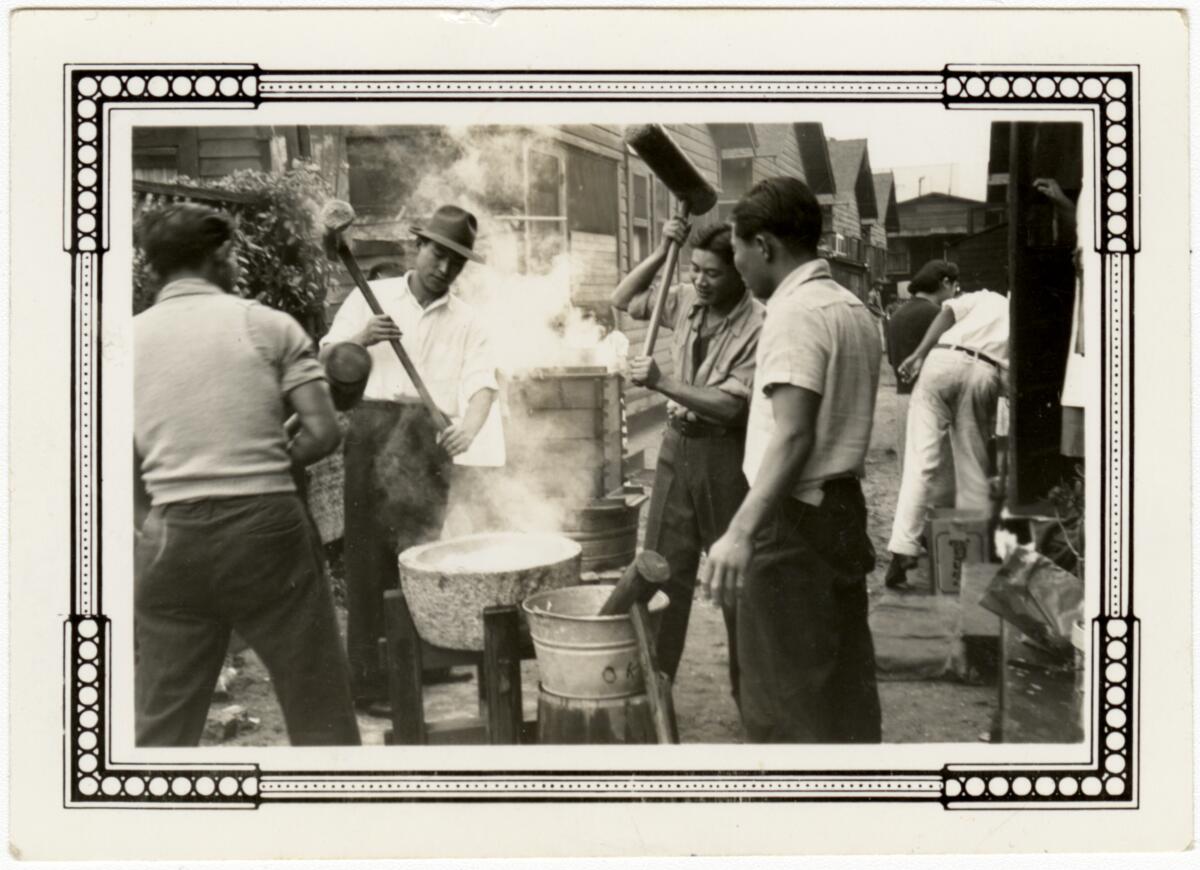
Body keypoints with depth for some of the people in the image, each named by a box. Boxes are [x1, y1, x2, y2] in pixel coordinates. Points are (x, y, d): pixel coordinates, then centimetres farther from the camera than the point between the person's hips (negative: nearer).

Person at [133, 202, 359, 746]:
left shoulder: (132, 337, 7)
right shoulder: (268, 325, 0)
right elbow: (323, 433, -6)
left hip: (172, 537, 3)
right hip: (266, 526, -2)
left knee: (161, 725, 13)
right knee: (319, 710, 10)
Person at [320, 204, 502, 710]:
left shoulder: (466, 322, 14)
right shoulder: (371, 297, 12)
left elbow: (482, 384, -1)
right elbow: (324, 362, 8)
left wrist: (469, 427, -22)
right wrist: (361, 339, -13)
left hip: (431, 439, 2)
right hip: (373, 427, -2)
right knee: (369, 553, -4)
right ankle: (369, 678, -1)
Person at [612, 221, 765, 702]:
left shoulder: (758, 326, -19)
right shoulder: (686, 300, 1)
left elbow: (730, 406, -24)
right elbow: (623, 300, 12)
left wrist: (661, 382, -29)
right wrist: (660, 253, -1)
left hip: (726, 455, -6)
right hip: (678, 445, 6)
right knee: (663, 570, 10)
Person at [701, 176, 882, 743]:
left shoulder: (795, 312, -15)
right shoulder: (854, 308, 16)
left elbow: (793, 435, -26)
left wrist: (741, 532, -33)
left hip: (794, 520, -10)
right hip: (846, 510, 10)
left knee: (779, 705, -2)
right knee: (847, 686, 15)